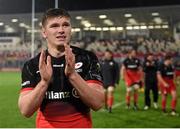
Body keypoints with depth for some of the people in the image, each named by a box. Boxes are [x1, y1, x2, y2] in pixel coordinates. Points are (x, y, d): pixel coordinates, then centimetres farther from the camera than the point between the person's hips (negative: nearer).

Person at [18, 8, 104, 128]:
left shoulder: (88, 58, -8)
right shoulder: (32, 65, -5)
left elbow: (98, 103, -17)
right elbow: (25, 111, -13)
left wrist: (73, 75, -29)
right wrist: (44, 82, -27)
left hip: (81, 125, -1)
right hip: (45, 125, 1)